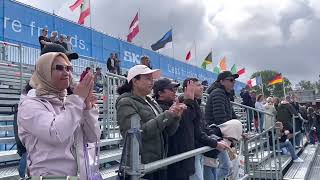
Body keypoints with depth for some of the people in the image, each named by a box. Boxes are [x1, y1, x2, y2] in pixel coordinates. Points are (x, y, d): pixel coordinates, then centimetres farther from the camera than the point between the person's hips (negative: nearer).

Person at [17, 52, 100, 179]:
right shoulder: (30, 105, -10)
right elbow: (56, 134, -27)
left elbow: (93, 137, 0)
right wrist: (78, 99, -20)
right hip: (49, 174, -6)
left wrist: (87, 106, -12)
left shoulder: (71, 103, 7)